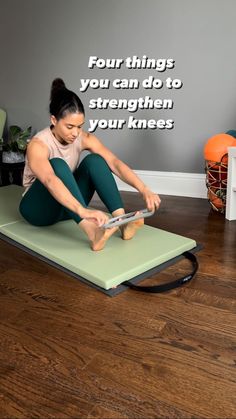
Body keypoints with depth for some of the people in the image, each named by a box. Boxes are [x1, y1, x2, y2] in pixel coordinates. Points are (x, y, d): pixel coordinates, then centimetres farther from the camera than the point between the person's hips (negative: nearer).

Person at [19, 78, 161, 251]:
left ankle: (122, 222, -36)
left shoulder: (84, 138, -11)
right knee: (57, 165, -36)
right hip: (39, 208, -4)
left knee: (94, 160, -23)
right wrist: (83, 211, -62)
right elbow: (50, 181, -47)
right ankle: (93, 233, -51)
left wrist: (144, 190, -40)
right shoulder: (38, 145, -27)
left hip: (69, 204, 4)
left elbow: (115, 162, -25)